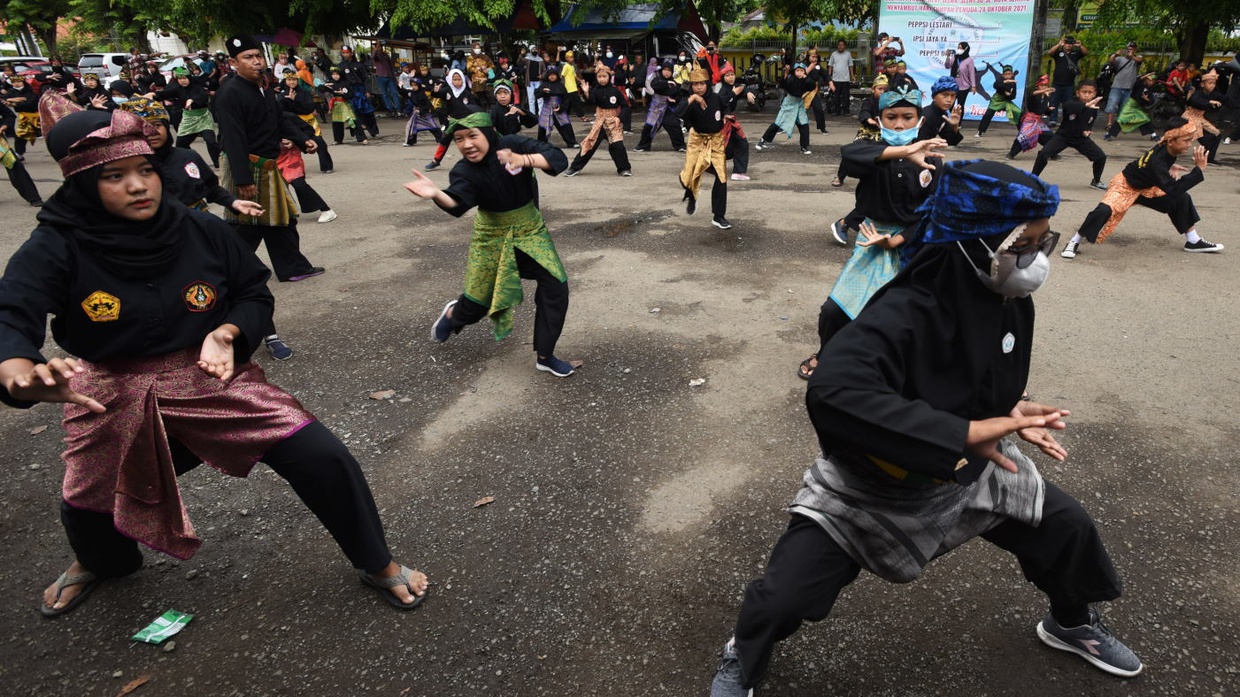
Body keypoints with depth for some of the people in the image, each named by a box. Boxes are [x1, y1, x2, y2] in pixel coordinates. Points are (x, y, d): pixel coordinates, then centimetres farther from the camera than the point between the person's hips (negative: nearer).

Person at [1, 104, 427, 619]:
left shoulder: (202, 231, -10)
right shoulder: (56, 250, -16)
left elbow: (255, 293, 2)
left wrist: (227, 333, -20)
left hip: (215, 380, 0)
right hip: (113, 403, 1)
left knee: (324, 459, -13)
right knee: (88, 506, 21)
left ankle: (377, 565, 12)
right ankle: (100, 563, 64)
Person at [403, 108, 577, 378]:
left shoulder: (514, 145, -19)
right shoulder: (464, 171, -20)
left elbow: (558, 158, -28)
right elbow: (458, 204, -40)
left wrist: (524, 159, -46)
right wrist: (436, 194, -62)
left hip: (530, 231, 1)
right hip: (492, 237, -1)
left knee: (556, 287, -10)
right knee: (479, 300, 7)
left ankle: (545, 356, 6)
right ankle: (452, 315, 47)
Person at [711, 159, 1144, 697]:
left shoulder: (1011, 301, -10)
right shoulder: (901, 315, -35)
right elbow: (832, 394, -51)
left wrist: (1011, 411, -8)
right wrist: (964, 433, -49)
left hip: (969, 470, 7)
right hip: (872, 486, -6)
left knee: (1068, 528, 13)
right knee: (784, 594, -12)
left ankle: (1071, 624, 48)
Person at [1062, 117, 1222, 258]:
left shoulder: (1168, 148, -12)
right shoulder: (1157, 161, -36)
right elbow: (1173, 189, -42)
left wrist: (1170, 167, -2)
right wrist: (1199, 169, -43)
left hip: (1145, 187, 9)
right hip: (1124, 185, -9)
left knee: (1182, 199, 4)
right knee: (1104, 211, -34)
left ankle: (1193, 241, 18)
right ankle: (1074, 243, -19)